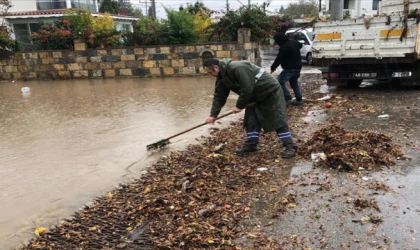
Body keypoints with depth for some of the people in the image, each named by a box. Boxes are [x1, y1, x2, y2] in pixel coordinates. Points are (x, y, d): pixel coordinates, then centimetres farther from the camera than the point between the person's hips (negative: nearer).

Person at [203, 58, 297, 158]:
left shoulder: (237, 68, -32)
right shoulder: (222, 77, -1)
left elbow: (247, 89, -32)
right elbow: (219, 97, 4)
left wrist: (239, 106, -20)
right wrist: (213, 115, -2)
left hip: (270, 91, -9)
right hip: (255, 96, 9)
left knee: (278, 120, -6)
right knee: (251, 121, 6)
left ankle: (290, 147, 0)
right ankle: (250, 145, 17)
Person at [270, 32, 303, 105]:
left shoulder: (284, 47, -21)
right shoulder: (294, 42, 9)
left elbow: (279, 59, -14)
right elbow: (300, 45, 32)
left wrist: (273, 67, 1)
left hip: (290, 68, -10)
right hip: (297, 67, 10)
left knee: (280, 82, -6)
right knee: (294, 83, 19)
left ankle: (287, 98, -9)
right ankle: (299, 99, 20)